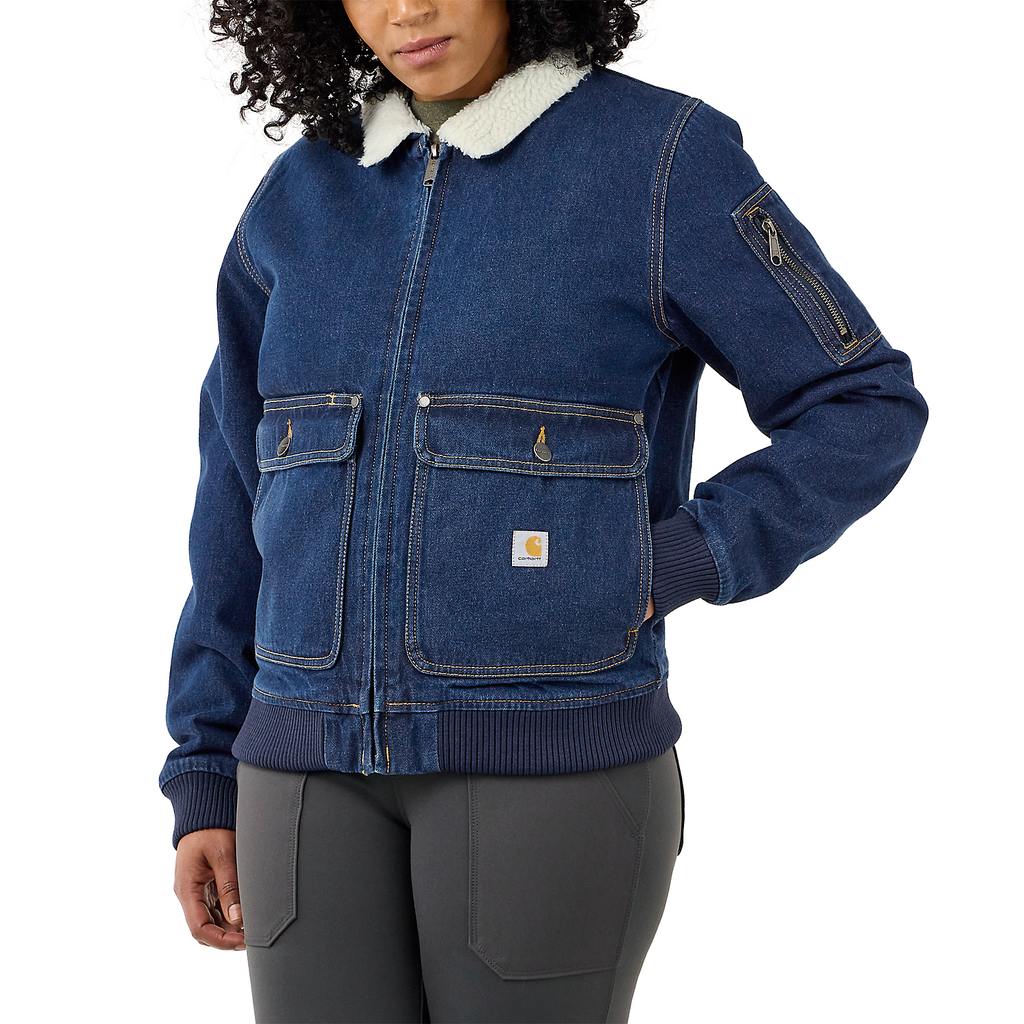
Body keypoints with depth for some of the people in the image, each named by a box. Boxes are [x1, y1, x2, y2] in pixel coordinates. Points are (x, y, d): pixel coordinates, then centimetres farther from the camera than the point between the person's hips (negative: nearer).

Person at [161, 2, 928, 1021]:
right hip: (325, 770, 4)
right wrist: (206, 785, 10)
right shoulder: (302, 198, 8)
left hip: (551, 764, -4)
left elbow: (863, 410, -1)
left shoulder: (661, 156, -5)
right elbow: (245, 505, 11)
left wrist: (660, 574, -12)